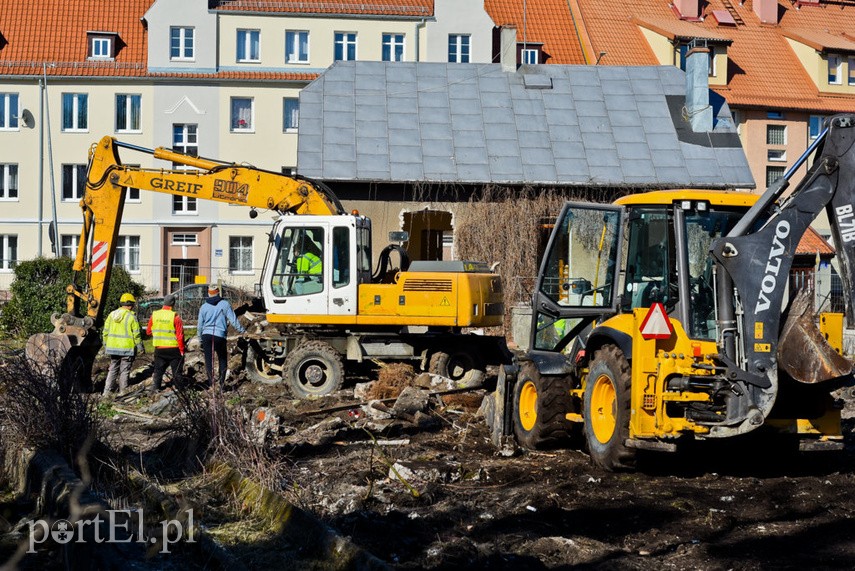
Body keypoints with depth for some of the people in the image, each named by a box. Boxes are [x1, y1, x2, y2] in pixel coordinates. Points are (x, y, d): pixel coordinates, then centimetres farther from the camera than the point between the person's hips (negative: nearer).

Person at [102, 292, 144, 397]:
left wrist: (105, 345, 19)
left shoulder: (112, 315, 7)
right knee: (124, 371, 4)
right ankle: (123, 392, 8)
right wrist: (140, 348, 0)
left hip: (113, 348, 5)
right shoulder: (131, 317, -9)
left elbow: (105, 332, 10)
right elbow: (136, 334, -9)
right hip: (127, 349, -5)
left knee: (113, 370, 13)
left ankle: (107, 391, 9)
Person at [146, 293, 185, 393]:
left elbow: (148, 331, 9)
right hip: (173, 348, -3)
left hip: (159, 348, 3)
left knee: (158, 369, 13)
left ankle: (155, 387, 7)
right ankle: (180, 388, 11)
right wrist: (182, 350, -6)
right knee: (176, 370, 7)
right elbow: (180, 335, -13)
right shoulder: (175, 317, -13)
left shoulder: (154, 315, -1)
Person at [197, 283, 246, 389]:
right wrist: (242, 330, 11)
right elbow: (233, 320, -1)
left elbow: (200, 325, 13)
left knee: (208, 360, 5)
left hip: (206, 335, 1)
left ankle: (211, 383, 0)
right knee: (222, 359, 13)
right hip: (220, 336, -1)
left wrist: (200, 338, 24)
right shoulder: (225, 304, 0)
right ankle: (222, 382, 5)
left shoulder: (204, 307, 8)